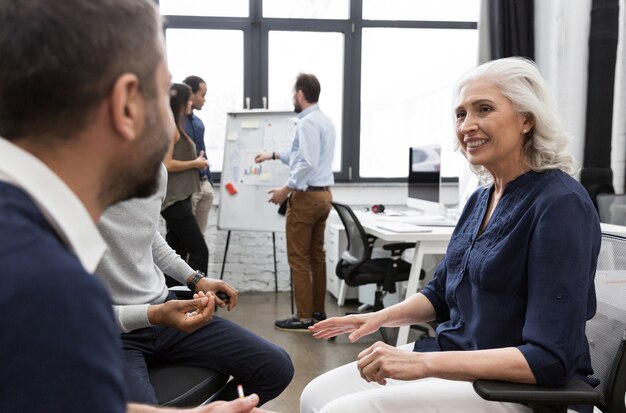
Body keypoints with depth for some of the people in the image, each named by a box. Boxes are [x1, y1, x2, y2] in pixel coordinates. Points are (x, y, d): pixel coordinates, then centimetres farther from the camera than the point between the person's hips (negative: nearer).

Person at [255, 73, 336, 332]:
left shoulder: (307, 123, -16)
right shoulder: (324, 121, 15)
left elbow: (308, 163, -25)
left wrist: (286, 189, -18)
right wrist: (274, 155, 35)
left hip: (306, 196, -10)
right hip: (323, 194, 10)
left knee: (299, 259, -3)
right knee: (316, 255, 15)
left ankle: (304, 318, 0)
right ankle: (318, 311, 23)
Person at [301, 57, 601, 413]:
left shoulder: (560, 204, -18)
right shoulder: (481, 199, 8)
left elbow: (550, 359, -23)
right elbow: (441, 293, 21)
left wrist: (423, 363, -29)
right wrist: (382, 316, 2)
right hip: (455, 360, 8)